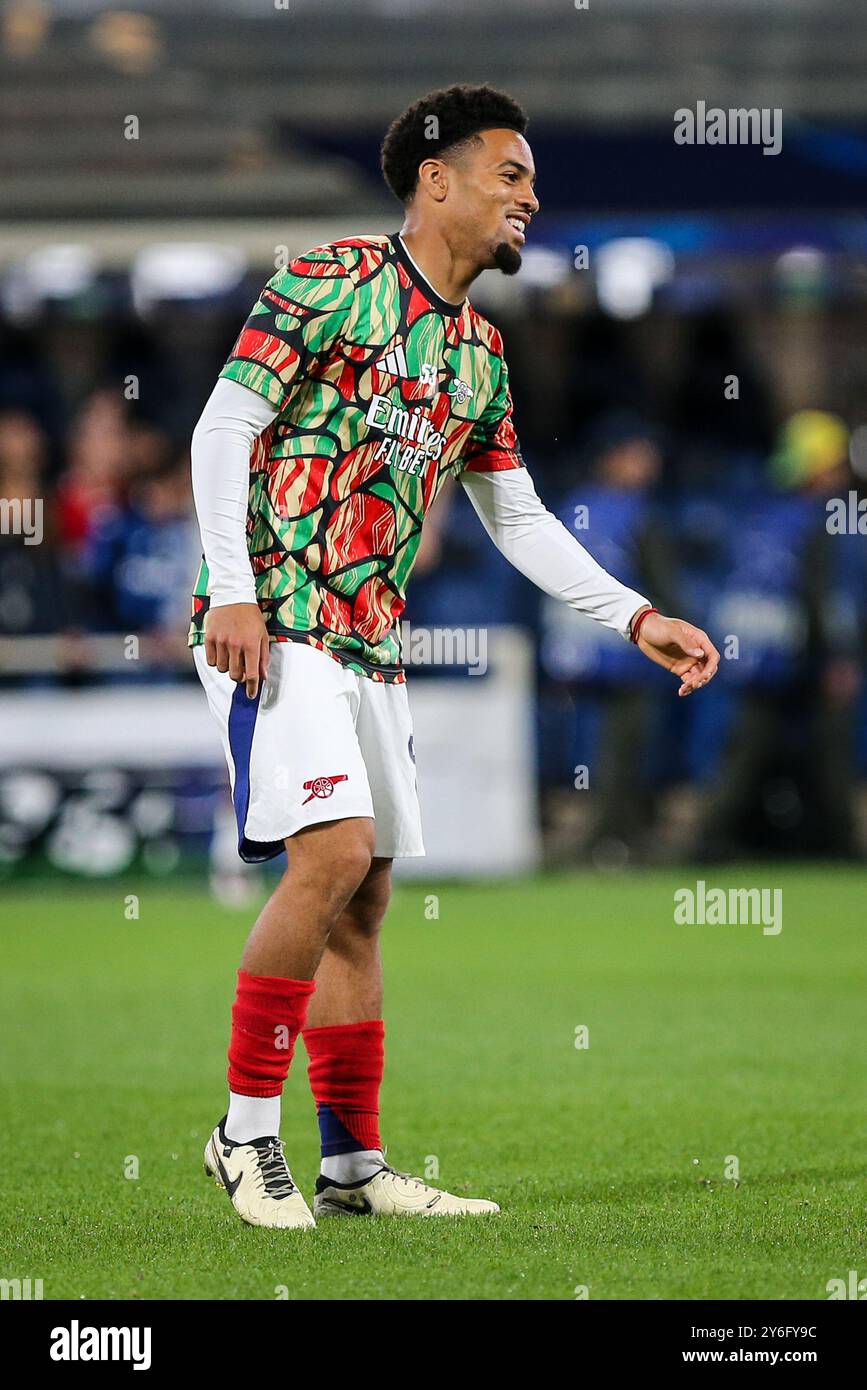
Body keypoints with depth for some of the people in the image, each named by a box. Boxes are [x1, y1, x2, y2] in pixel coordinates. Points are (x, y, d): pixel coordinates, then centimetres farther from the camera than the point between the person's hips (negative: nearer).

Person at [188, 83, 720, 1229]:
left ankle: (353, 1161, 14)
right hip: (275, 620, -8)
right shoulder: (332, 279, -7)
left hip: (371, 644, 8)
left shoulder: (479, 350, 16)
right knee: (332, 853, -19)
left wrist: (637, 618, 13)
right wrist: (234, 593, -18)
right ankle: (247, 1133, -9)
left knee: (361, 900, 8)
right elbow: (224, 427, -10)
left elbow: (520, 521, 21)